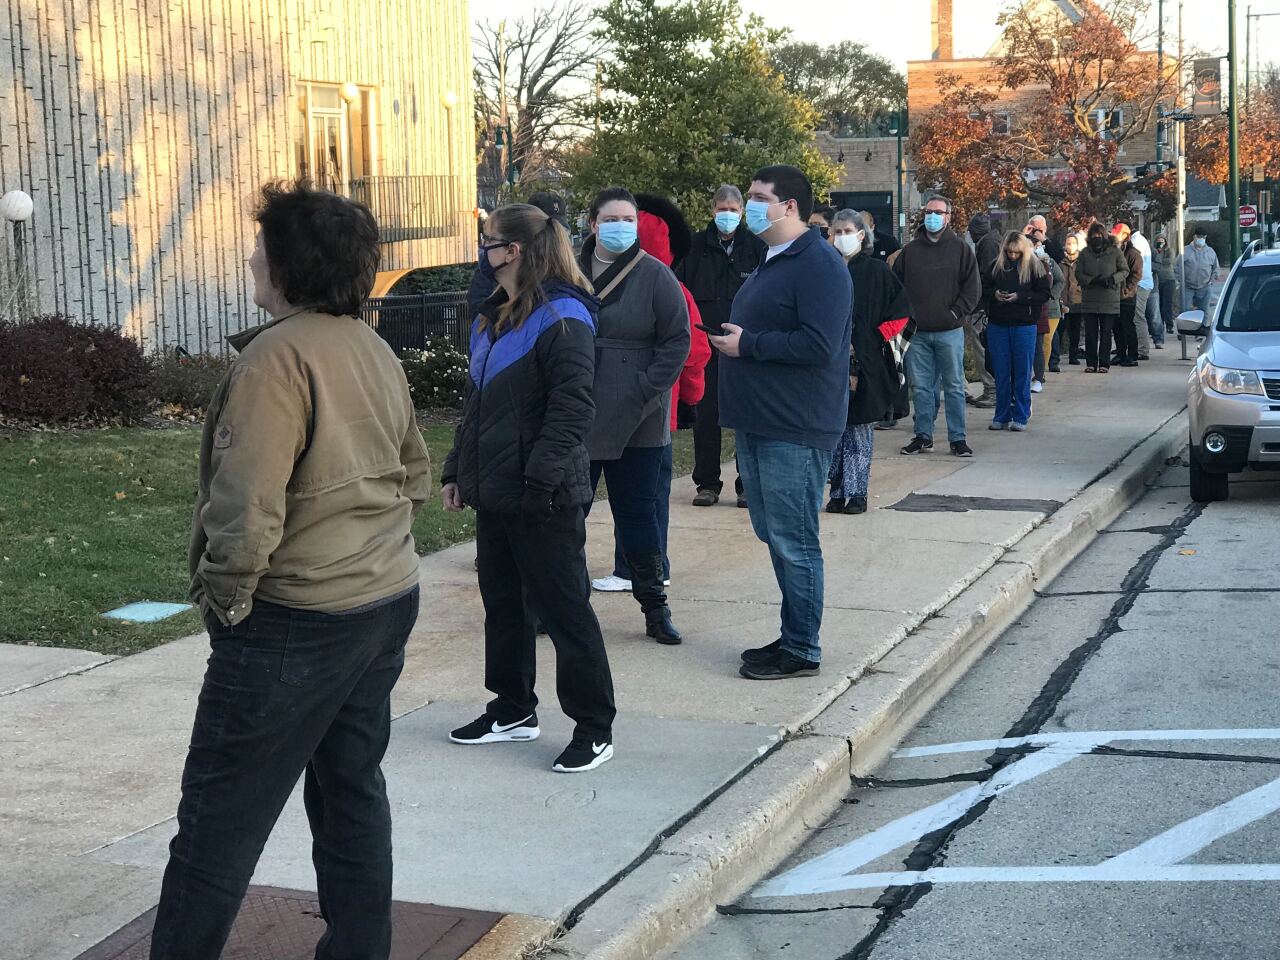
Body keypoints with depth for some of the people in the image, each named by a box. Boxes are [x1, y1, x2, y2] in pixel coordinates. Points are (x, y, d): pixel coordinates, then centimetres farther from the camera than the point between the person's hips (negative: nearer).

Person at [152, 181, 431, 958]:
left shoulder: (279, 355, -18)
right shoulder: (377, 351, 9)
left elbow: (246, 507, -24)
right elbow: (418, 477, 18)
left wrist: (226, 596, -11)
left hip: (296, 620, -9)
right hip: (388, 602, 9)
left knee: (220, 818, 1)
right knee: (353, 788, 16)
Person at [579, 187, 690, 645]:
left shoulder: (655, 276, -3)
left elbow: (677, 340, -5)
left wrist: (646, 391, -12)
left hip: (636, 422, -2)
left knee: (637, 512, 5)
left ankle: (654, 607, 15)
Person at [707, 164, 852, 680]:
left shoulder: (819, 266, -14)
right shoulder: (771, 262, 18)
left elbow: (818, 345, -24)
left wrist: (748, 344, -17)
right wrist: (732, 339, 10)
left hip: (794, 432, -10)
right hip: (759, 424, 10)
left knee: (792, 541, -4)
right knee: (774, 535, 15)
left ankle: (801, 649, 6)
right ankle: (794, 636, 25)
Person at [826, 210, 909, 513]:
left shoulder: (876, 270, 0)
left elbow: (900, 310, 1)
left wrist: (876, 338, -5)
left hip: (865, 360, -3)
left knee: (860, 428, 0)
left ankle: (857, 493, 4)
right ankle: (838, 492, 10)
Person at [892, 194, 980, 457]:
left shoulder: (960, 249, 2)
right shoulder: (910, 251, 9)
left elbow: (972, 287, 0)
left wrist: (957, 313, -9)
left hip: (950, 331, -2)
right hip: (918, 332, 2)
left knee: (954, 386, 2)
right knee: (921, 387, 6)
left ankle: (957, 438, 8)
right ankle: (923, 436, 15)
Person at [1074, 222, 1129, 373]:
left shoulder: (1115, 252, 1)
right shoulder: (1084, 253, 6)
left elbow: (1125, 270, 4)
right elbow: (1078, 274, 2)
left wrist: (1113, 279, -13)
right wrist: (1092, 281, -14)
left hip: (1109, 300, -1)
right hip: (1089, 300, 1)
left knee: (1106, 332, 3)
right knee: (1090, 333, 2)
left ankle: (1104, 363, 9)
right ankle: (1091, 363, 9)